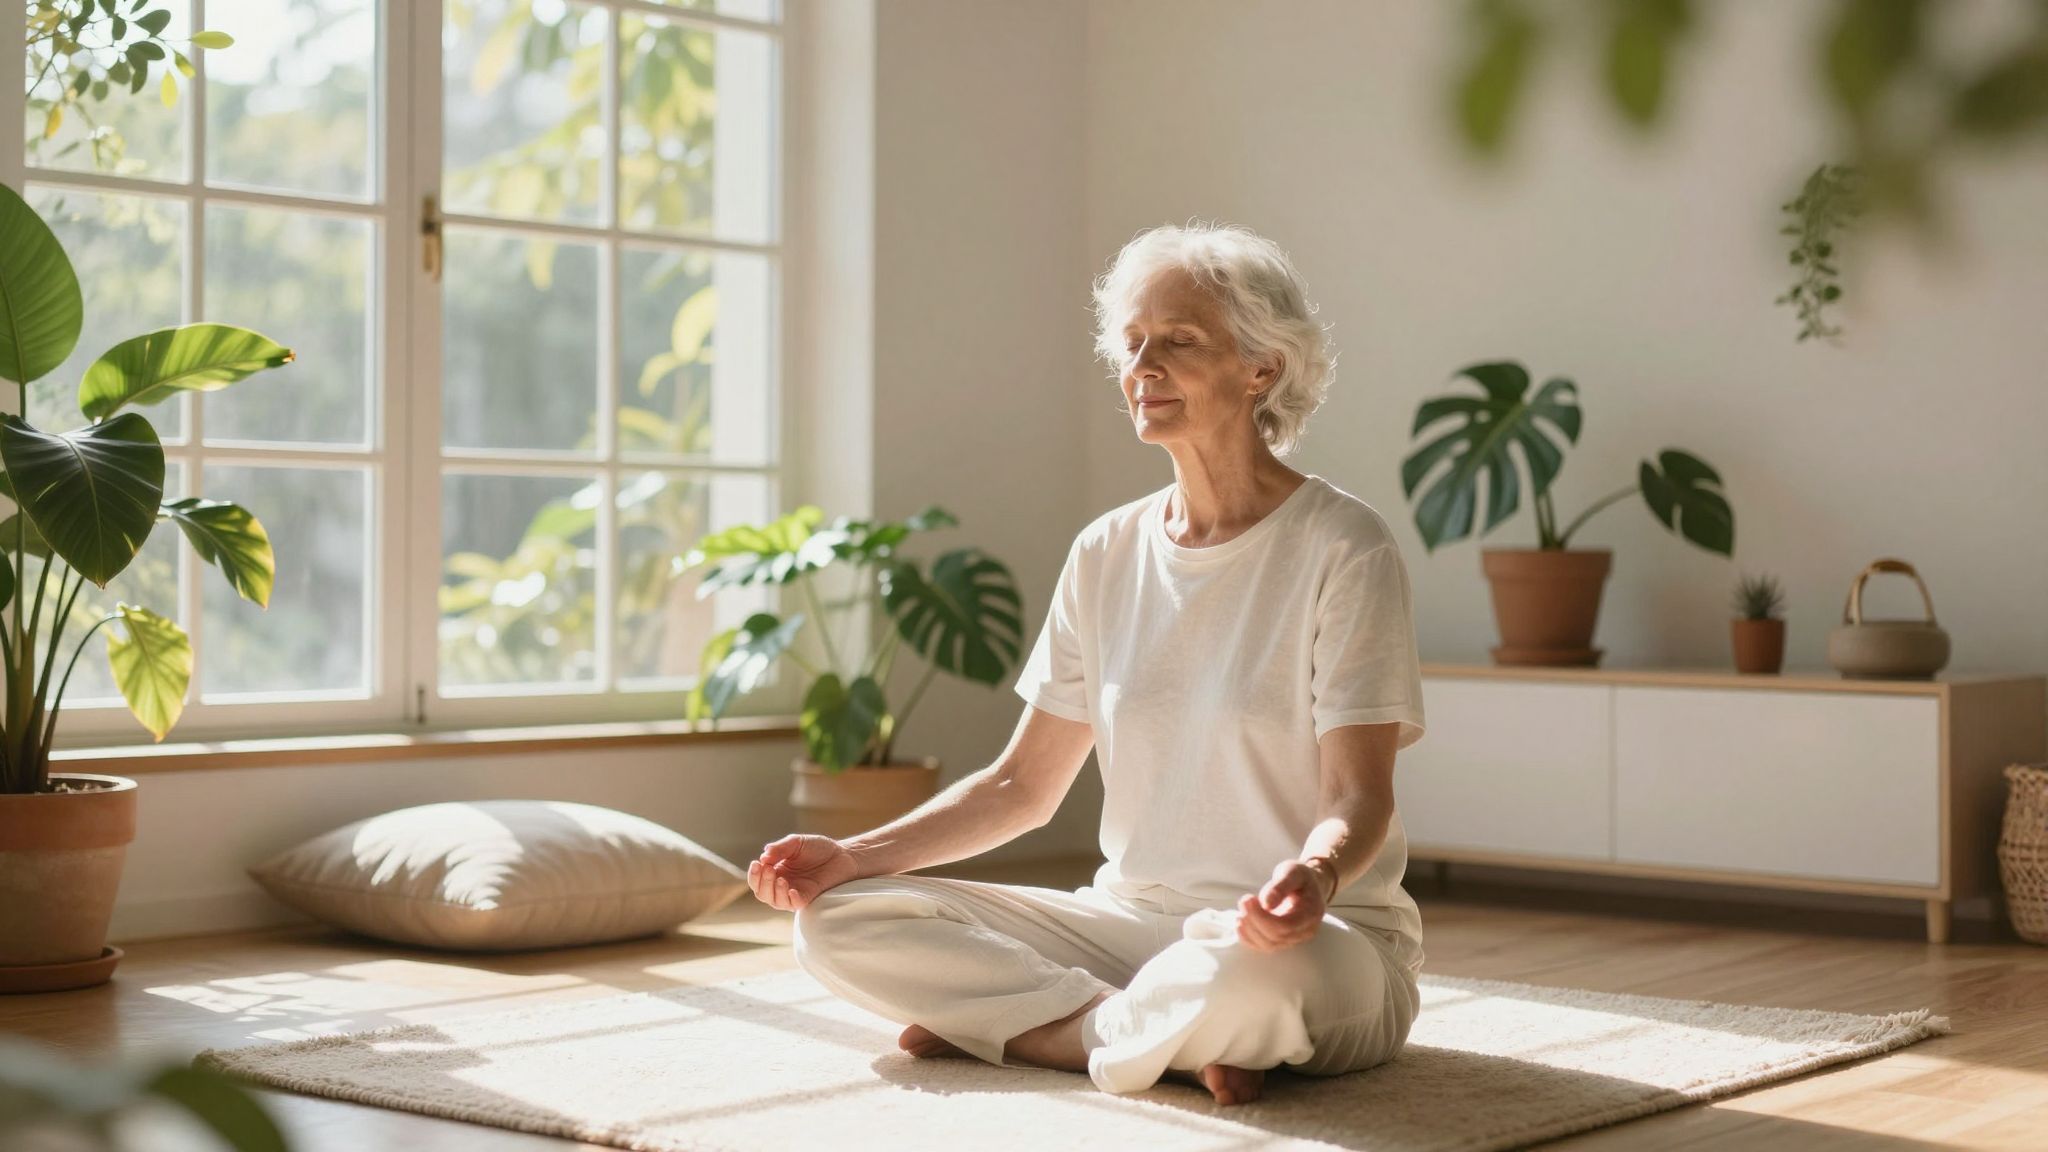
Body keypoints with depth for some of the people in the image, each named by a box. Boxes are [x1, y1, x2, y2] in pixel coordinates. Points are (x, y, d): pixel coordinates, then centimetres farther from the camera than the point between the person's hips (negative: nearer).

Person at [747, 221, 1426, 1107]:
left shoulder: (1343, 548, -8)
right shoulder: (1107, 555, 9)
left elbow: (1360, 797, -12)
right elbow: (1024, 784, 10)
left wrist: (1315, 874, -37)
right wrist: (856, 855, -4)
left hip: (1320, 937, -6)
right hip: (1130, 919, 6)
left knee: (1237, 971, -43)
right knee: (839, 920, -11)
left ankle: (1016, 1026, -13)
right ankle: (1182, 1046, -14)